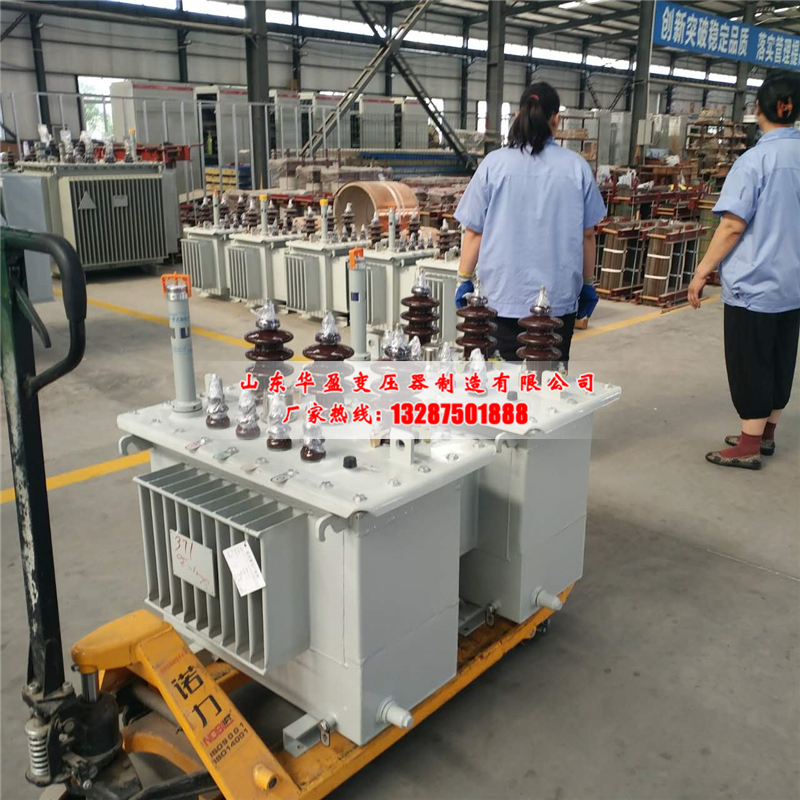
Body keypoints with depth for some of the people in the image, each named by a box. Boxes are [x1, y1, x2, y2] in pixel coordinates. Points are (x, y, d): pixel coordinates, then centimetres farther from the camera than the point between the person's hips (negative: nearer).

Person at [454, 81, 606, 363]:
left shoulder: (494, 164, -3)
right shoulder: (576, 166, 0)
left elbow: (474, 231, -2)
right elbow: (587, 234, 5)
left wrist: (464, 280, 9)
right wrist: (588, 283, 16)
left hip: (506, 295, -1)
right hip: (560, 296, 1)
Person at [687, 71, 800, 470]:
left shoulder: (755, 160, -15)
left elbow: (733, 226, -18)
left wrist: (702, 272, -11)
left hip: (755, 281, -6)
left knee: (749, 363, 2)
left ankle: (749, 446, 8)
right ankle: (765, 434, 28)